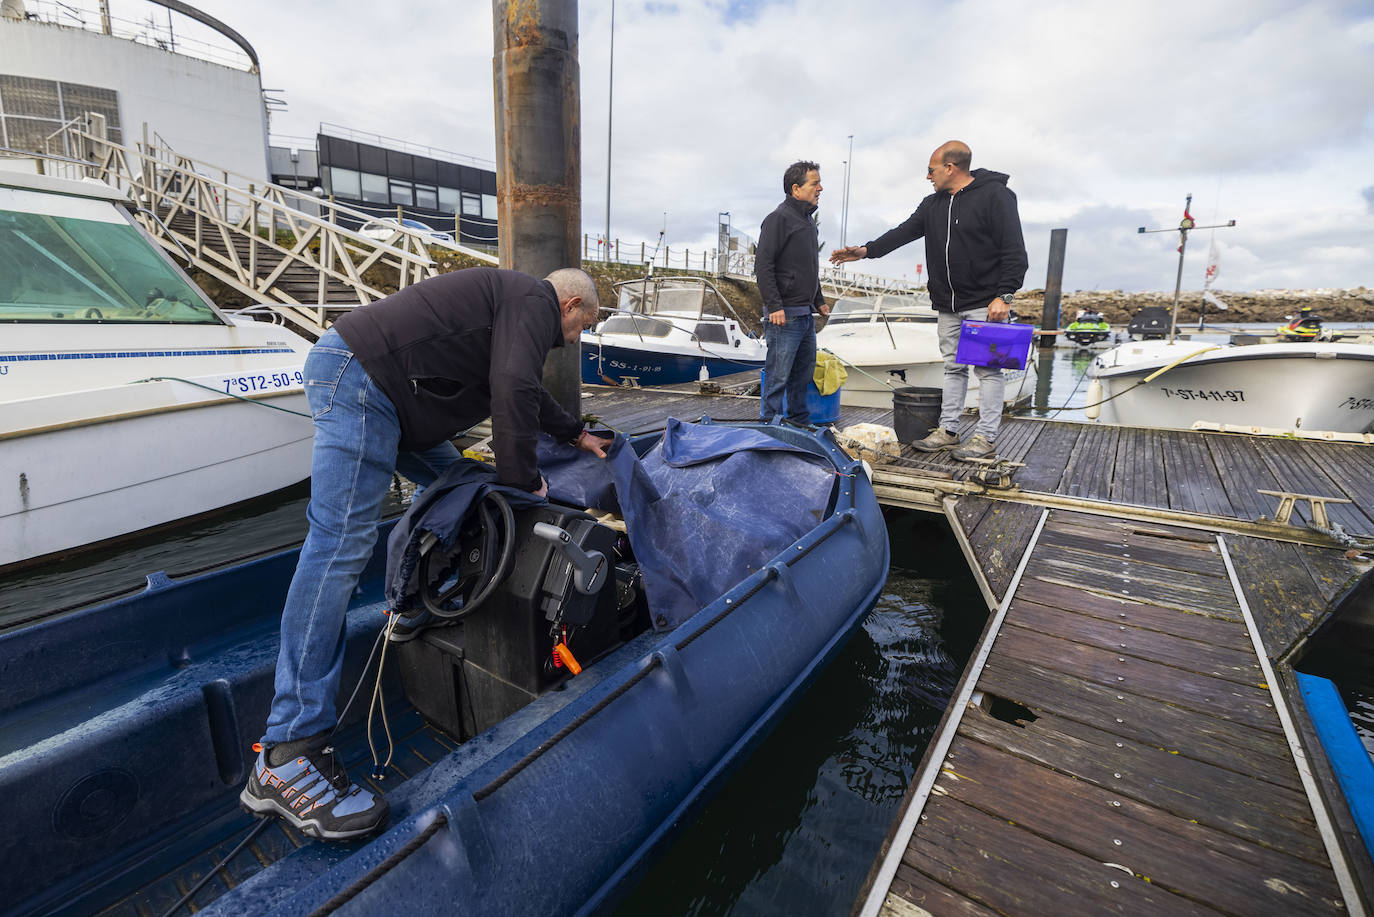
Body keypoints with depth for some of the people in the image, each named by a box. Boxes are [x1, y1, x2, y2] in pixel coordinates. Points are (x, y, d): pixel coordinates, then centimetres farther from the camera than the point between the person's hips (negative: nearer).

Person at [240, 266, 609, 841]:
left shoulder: (511, 299, 27)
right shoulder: (534, 302, -5)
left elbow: (527, 390, 40)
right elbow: (512, 393, -20)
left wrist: (576, 434, 50)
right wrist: (523, 481, -9)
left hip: (360, 381, 12)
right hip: (358, 379, -12)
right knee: (341, 542, -18)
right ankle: (284, 757, -16)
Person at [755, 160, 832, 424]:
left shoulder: (808, 221, 19)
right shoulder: (778, 219, -10)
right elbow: (763, 265, -17)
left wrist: (818, 301, 24)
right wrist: (774, 306, -22)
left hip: (805, 314, 9)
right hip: (784, 315, -9)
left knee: (804, 373, 15)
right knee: (777, 377, -5)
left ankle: (800, 422, 27)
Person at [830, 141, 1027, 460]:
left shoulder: (995, 195, -9)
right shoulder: (934, 205, 13)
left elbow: (1014, 251, -12)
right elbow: (903, 232, 10)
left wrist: (1003, 295, -18)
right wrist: (866, 250, -3)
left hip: (985, 304, -7)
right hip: (948, 305, 7)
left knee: (987, 368, -3)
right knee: (953, 367, 10)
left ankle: (986, 436, 2)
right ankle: (948, 430, 17)